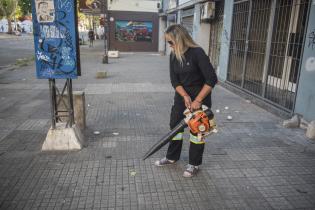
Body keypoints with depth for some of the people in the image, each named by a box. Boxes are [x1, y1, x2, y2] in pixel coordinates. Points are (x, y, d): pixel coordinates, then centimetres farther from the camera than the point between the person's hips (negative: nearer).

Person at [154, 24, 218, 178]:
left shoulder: (197, 53, -22)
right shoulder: (173, 55, -3)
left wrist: (198, 100, -23)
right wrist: (185, 96, -20)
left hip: (200, 96, -6)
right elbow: (174, 80, -5)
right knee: (175, 125, 12)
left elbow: (212, 79, -23)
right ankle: (172, 157, 30)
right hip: (182, 96, 6)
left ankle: (194, 164, 20)